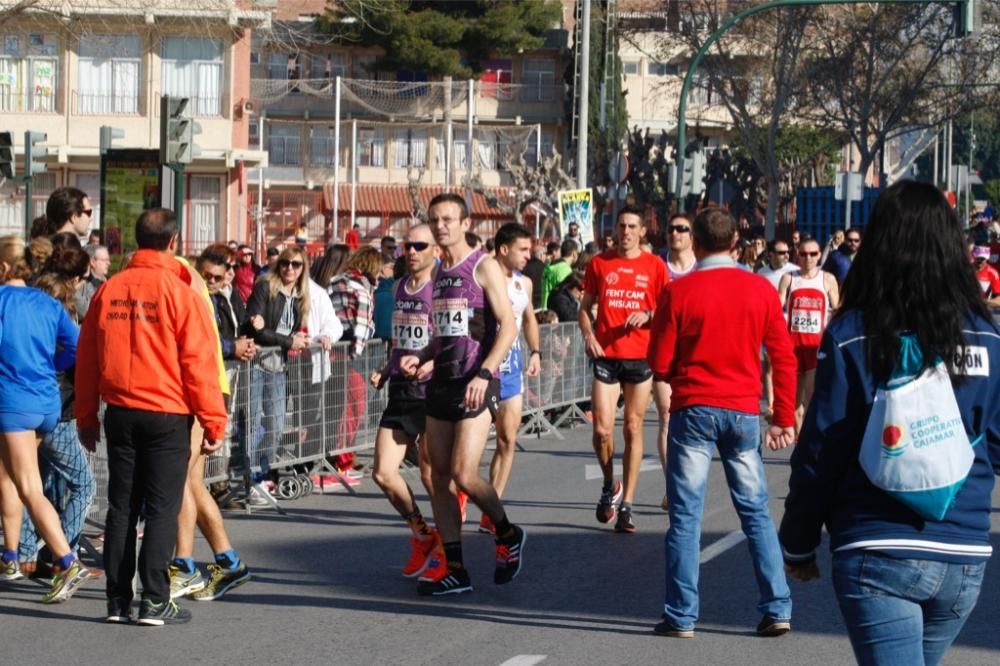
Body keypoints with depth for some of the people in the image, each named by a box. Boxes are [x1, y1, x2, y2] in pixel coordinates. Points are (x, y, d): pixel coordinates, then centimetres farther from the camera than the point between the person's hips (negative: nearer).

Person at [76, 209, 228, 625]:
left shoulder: (108, 290, 4)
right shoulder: (180, 293, -9)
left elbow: (87, 357, 9)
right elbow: (199, 362, -10)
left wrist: (86, 416, 17)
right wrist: (213, 422, -4)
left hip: (120, 413, 4)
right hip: (167, 414, -4)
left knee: (121, 505, 10)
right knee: (162, 508, 0)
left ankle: (118, 599, 11)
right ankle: (155, 601, -2)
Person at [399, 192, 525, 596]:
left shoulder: (483, 267, -6)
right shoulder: (437, 274, 16)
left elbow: (508, 326, -12)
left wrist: (484, 373, -22)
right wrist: (420, 359, 6)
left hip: (475, 385, -8)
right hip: (441, 382, 8)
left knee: (464, 475, -14)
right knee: (439, 477, 4)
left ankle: (507, 535, 12)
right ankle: (453, 568, 10)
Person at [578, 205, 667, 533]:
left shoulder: (655, 266, 3)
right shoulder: (600, 263, 6)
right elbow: (585, 306, 12)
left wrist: (647, 315, -14)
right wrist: (588, 335, -5)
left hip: (640, 356, -1)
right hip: (606, 355, 1)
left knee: (633, 429, 2)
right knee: (602, 429, -5)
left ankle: (626, 505, 7)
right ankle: (610, 486, 23)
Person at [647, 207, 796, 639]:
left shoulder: (678, 292, -6)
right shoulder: (761, 290, 0)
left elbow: (661, 364, -3)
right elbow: (784, 359, 1)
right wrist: (784, 418, 7)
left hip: (693, 409, -2)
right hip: (744, 411, 2)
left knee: (686, 516, 3)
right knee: (756, 511, 11)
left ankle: (682, 617, 4)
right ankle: (777, 610, 9)